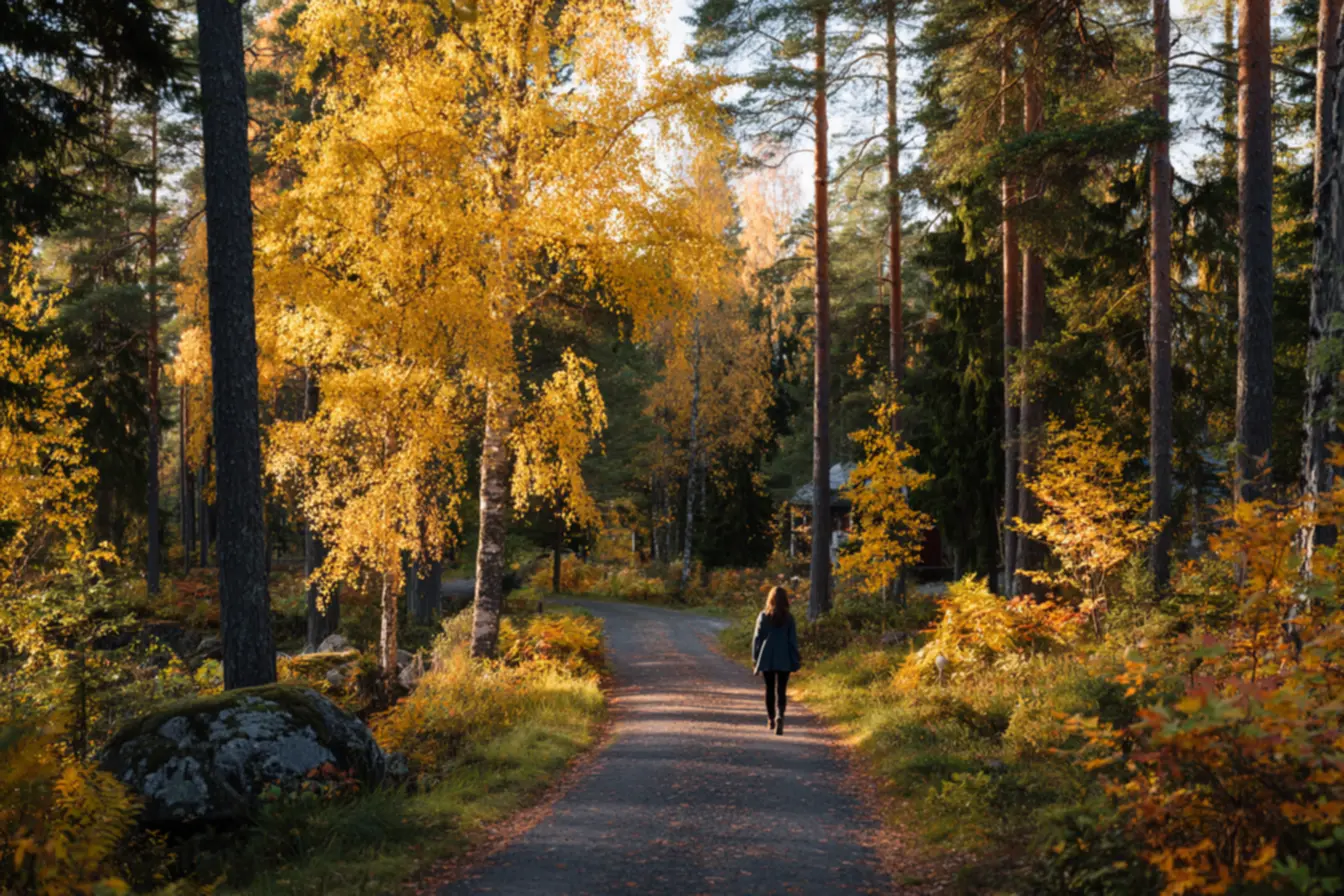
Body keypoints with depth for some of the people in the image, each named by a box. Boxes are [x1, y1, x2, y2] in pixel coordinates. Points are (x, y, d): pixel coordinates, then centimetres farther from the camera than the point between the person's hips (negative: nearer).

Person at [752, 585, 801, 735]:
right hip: (784, 660, -1)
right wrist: (796, 659, 6)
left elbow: (757, 638, -1)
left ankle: (771, 720, 21)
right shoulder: (789, 618, -4)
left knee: (769, 689, 14)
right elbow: (793, 640, -2)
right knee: (781, 690, 0)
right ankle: (780, 716, -23)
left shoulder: (763, 616, -3)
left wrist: (755, 658, 7)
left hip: (766, 659, 1)